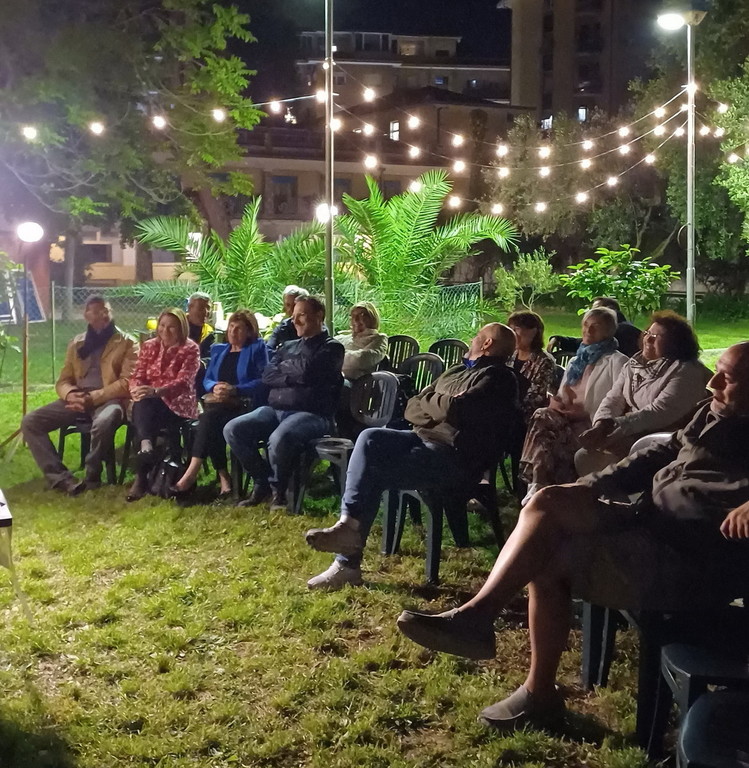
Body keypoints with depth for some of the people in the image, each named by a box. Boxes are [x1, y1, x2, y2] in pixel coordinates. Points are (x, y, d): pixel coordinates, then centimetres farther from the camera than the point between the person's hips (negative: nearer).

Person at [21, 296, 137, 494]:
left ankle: (92, 477, -16)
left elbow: (126, 383, -7)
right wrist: (70, 395, -10)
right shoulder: (76, 343, 18)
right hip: (77, 400, 5)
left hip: (108, 400, -5)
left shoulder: (126, 343, 3)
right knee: (30, 422, -15)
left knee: (103, 423, -41)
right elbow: (63, 381, 15)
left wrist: (93, 397, -19)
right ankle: (61, 478, -20)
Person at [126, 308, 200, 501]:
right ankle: (146, 448, -59)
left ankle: (142, 477, -39)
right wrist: (137, 390, -17)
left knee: (145, 406, -34)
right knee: (141, 406, -34)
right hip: (149, 403, 4)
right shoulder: (149, 346, 16)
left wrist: (156, 391, -31)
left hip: (177, 402, -4)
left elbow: (184, 381, -14)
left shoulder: (190, 349, 0)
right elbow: (137, 376, 9)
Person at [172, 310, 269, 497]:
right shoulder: (218, 350, 25)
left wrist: (235, 390, -16)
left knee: (210, 417, -33)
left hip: (245, 404, -5)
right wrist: (215, 387, -6)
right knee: (212, 423, -32)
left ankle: (191, 473, -35)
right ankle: (223, 476, -29)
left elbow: (263, 380, -4)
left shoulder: (257, 348, 7)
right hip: (219, 403, 5)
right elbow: (206, 378, 19)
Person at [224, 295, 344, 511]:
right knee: (232, 430, -15)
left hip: (311, 414, -7)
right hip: (274, 409, 7)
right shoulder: (288, 346, 24)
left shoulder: (331, 347, 4)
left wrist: (283, 367, 5)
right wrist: (293, 376, -5)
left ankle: (278, 489, -7)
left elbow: (307, 372, -14)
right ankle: (262, 482, 1)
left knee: (279, 439, -37)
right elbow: (267, 376, 10)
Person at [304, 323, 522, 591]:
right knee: (371, 438, -17)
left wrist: (428, 401, 1)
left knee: (372, 469, -20)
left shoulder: (498, 378, -5)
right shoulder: (456, 371, 24)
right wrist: (440, 407, -4)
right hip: (424, 438, 8)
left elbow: (456, 409, -20)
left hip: (455, 455, -8)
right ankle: (349, 525, -22)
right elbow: (412, 408, 17)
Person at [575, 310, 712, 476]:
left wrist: (613, 427, -25)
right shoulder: (634, 364, 12)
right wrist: (601, 425, -17)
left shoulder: (686, 371, -12)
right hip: (630, 435, 7)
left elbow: (659, 413, -22)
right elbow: (614, 398, 5)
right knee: (583, 456, -11)